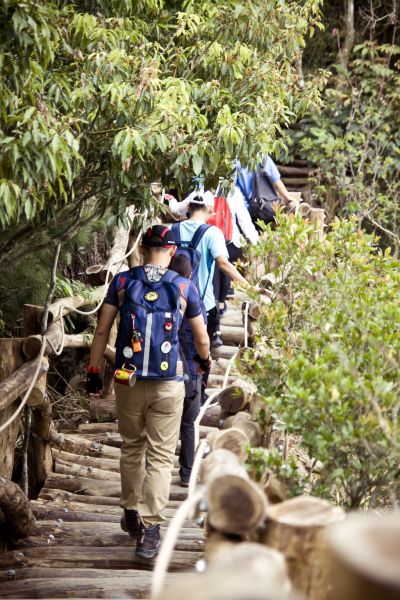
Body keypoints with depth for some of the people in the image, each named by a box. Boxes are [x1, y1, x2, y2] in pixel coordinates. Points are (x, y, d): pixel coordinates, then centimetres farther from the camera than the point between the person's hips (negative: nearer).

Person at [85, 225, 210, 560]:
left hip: (128, 381, 2)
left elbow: (102, 331, 2)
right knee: (160, 456, 1)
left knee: (131, 449, 19)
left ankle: (131, 515, 30)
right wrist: (205, 361, 30)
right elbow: (201, 338, 10)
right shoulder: (184, 287, -1)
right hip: (168, 384, -2)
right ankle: (150, 527, -6)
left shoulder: (122, 282, 1)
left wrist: (93, 372, 10)